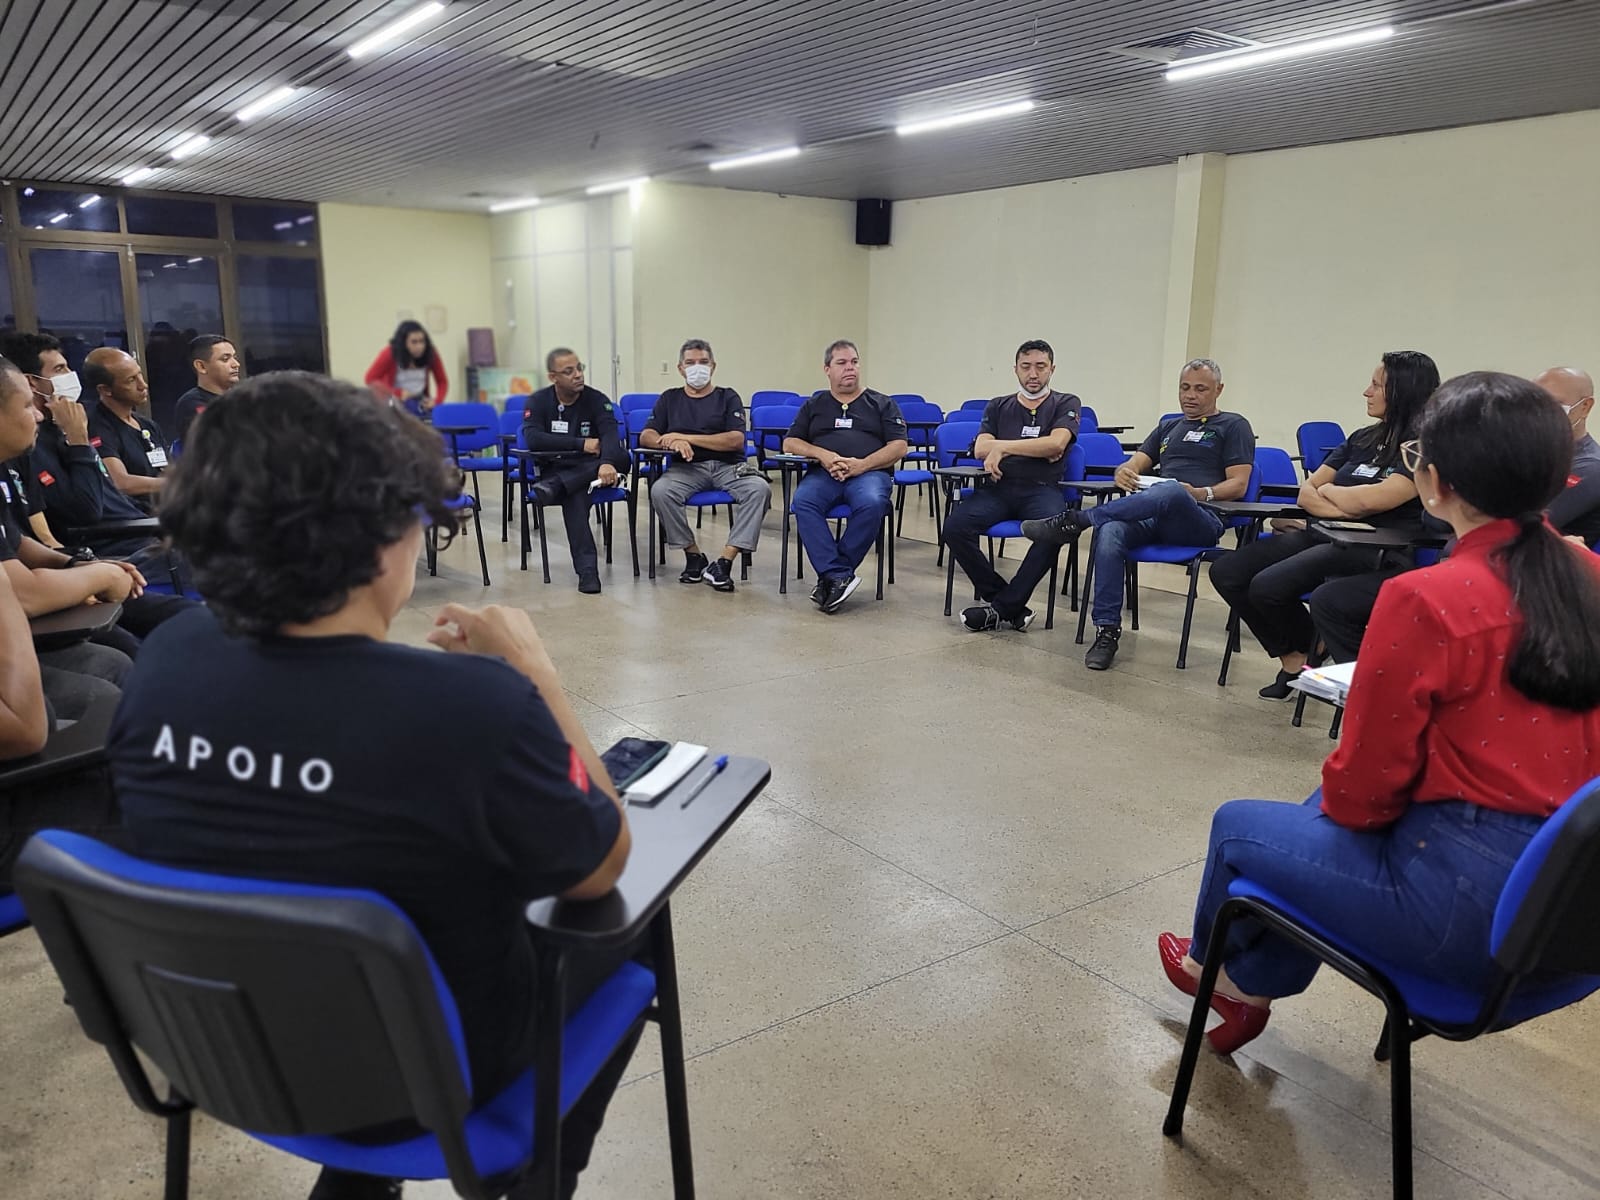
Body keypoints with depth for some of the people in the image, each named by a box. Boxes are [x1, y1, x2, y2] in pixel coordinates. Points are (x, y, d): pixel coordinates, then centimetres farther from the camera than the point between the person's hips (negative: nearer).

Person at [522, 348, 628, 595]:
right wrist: (582, 443, -19)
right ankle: (587, 570, -41)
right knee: (574, 495, -37)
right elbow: (532, 439, -16)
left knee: (621, 456, -31)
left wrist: (606, 462, -43)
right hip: (555, 470, -1)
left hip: (591, 470, 2)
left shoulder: (597, 400, -1)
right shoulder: (538, 401, 1)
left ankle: (554, 487, -38)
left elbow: (610, 435, -20)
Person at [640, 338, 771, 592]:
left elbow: (736, 440, -3)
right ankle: (693, 556, -15)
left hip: (728, 466, -1)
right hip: (687, 468, 1)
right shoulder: (670, 399, 19)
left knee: (759, 488, -32)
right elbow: (646, 437, 10)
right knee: (660, 491, -32)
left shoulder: (728, 397, 13)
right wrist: (673, 443, -14)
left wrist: (685, 438, -8)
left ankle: (725, 561, -31)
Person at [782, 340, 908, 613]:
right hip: (823, 473, 1)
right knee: (803, 501, -33)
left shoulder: (882, 404, 18)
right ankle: (839, 576, -36)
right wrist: (823, 454, -4)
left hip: (870, 472, -1)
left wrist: (862, 464, -10)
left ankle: (829, 575, -26)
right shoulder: (814, 405, 24)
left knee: (871, 504, -37)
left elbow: (899, 447, 7)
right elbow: (790, 443, 17)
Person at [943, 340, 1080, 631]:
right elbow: (980, 449, 4)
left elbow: (1057, 444, -6)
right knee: (955, 527, -27)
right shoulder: (999, 407, 21)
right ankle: (1012, 606, -15)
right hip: (999, 487, 3)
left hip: (1041, 489, -2)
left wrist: (1003, 447, -5)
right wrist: (1037, 449, -2)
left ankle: (1000, 606, -21)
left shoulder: (1065, 404, 14)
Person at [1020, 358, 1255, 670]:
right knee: (1109, 532, -32)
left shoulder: (1233, 426, 14)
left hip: (1200, 523, -4)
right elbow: (1134, 466, 22)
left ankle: (1075, 521, -31)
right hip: (1153, 518, 4)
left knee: (1171, 491, -41)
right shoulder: (1168, 427, 32)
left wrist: (1202, 494, -17)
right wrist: (1124, 472, -3)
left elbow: (1239, 485, 3)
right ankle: (1107, 632, -32)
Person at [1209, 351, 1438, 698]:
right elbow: (1306, 493, 11)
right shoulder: (1361, 440, 17)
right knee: (1226, 572, -9)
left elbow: (1371, 500, -21)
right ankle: (1292, 657, 6)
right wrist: (1344, 507, -9)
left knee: (1268, 587, -29)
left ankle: (1313, 652, 3)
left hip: (1376, 555, -8)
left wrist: (1328, 490, -1)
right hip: (1324, 537, 8)